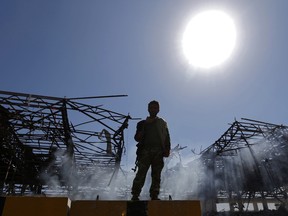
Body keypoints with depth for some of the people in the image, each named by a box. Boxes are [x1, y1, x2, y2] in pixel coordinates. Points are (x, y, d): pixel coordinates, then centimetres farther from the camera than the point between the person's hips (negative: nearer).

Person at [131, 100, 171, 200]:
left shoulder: (162, 123, 19)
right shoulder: (142, 123, 17)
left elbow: (167, 138, 12)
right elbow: (137, 138, 11)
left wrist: (167, 150, -3)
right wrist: (141, 132, -9)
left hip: (158, 152, 1)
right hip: (145, 151, -1)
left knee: (156, 175, -1)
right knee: (141, 173, -10)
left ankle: (154, 196, 4)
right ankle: (135, 195, -9)